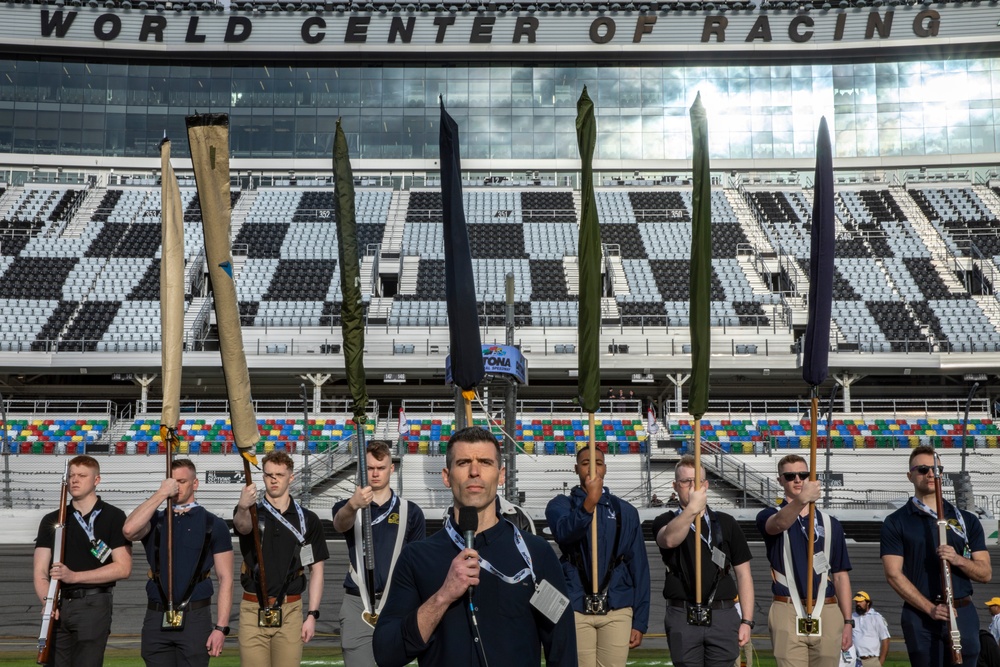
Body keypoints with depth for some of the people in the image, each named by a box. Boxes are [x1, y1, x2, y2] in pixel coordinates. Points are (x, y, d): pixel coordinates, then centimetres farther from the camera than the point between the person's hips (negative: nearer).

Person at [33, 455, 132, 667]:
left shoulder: (113, 517, 2)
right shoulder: (52, 520, 14)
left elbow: (123, 567, -6)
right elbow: (40, 572, 7)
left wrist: (74, 576, -12)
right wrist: (47, 601, -12)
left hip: (94, 604, -4)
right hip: (58, 607, 4)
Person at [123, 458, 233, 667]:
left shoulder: (213, 524, 4)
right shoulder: (155, 520, 12)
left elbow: (225, 579, 0)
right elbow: (129, 530, -13)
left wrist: (221, 627, -8)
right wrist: (161, 494, -10)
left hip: (195, 618, -3)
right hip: (156, 618, 3)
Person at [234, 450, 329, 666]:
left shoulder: (308, 520, 5)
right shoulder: (252, 512, 4)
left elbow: (316, 569, 6)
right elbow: (243, 526, -22)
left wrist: (312, 614, -2)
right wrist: (242, 508, -46)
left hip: (290, 611, 0)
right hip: (253, 610, 0)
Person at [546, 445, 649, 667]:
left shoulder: (625, 511, 9)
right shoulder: (561, 504, 6)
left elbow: (638, 566, 8)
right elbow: (564, 532, -18)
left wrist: (639, 621, 4)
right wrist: (589, 502, -34)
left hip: (617, 610, 1)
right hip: (575, 609, -1)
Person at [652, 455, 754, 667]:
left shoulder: (726, 523, 10)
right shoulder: (665, 521, 6)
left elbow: (743, 574, 10)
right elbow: (669, 539, -21)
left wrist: (747, 621, 2)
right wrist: (691, 508, -37)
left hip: (723, 616, 1)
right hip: (682, 617, -1)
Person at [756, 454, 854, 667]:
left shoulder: (830, 524, 14)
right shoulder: (770, 516, 3)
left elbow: (840, 576, 14)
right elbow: (780, 523, -24)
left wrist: (848, 621, 7)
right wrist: (801, 499, -44)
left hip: (827, 613, 3)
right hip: (787, 613, -3)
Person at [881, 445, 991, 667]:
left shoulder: (967, 520, 12)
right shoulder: (896, 522, 3)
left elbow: (986, 573, 8)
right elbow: (894, 574, -5)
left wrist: (958, 559, -13)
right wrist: (930, 608, -16)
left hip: (964, 614, 2)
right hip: (920, 616, -2)